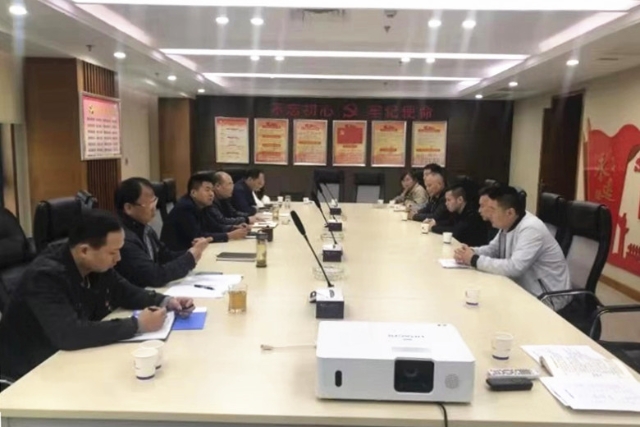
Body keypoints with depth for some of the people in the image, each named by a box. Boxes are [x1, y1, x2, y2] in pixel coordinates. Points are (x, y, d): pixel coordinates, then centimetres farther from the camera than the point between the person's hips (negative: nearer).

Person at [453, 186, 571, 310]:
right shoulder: (508, 224, 1)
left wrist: (475, 260, -28)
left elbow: (514, 267, -36)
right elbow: (493, 249, 12)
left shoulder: (531, 229, -27)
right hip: (525, 288, 8)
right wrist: (471, 253, -10)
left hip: (547, 297, -8)